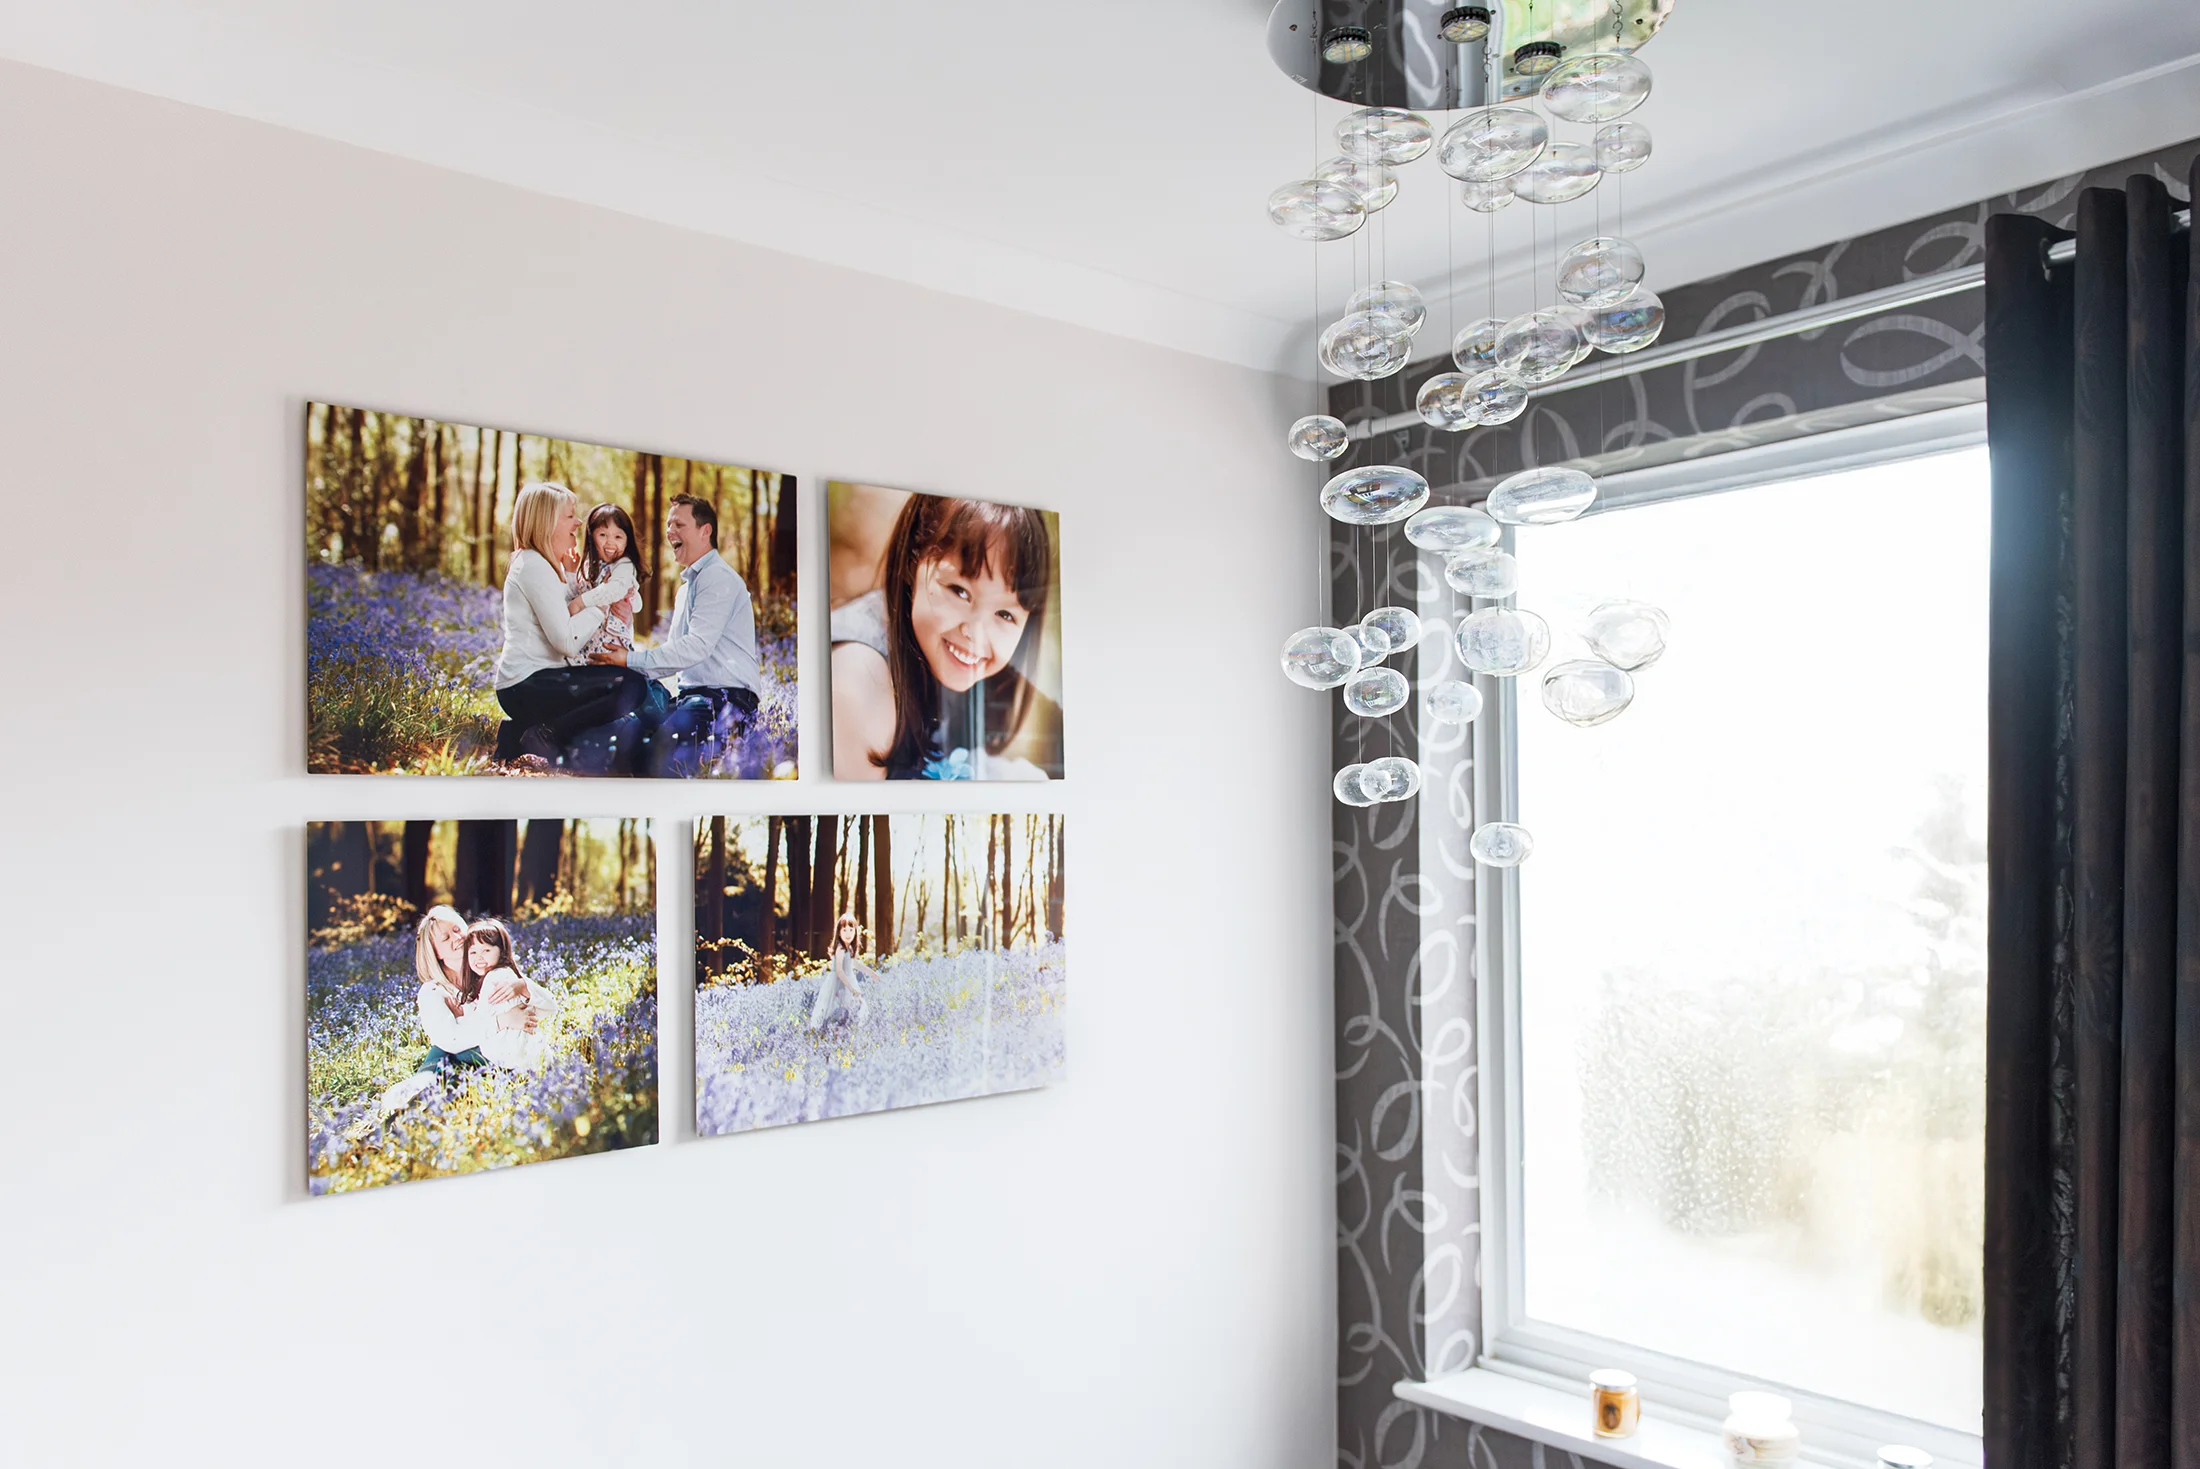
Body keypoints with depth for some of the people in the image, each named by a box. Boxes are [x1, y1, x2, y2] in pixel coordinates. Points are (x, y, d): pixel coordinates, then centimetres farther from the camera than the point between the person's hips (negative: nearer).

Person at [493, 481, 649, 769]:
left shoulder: (541, 564, 19)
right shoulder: (533, 565, -13)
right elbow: (567, 642, -20)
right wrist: (600, 604, -8)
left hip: (533, 681, 10)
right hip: (527, 687, -10)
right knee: (632, 686, -20)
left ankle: (531, 730, 9)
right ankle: (547, 737, -15)